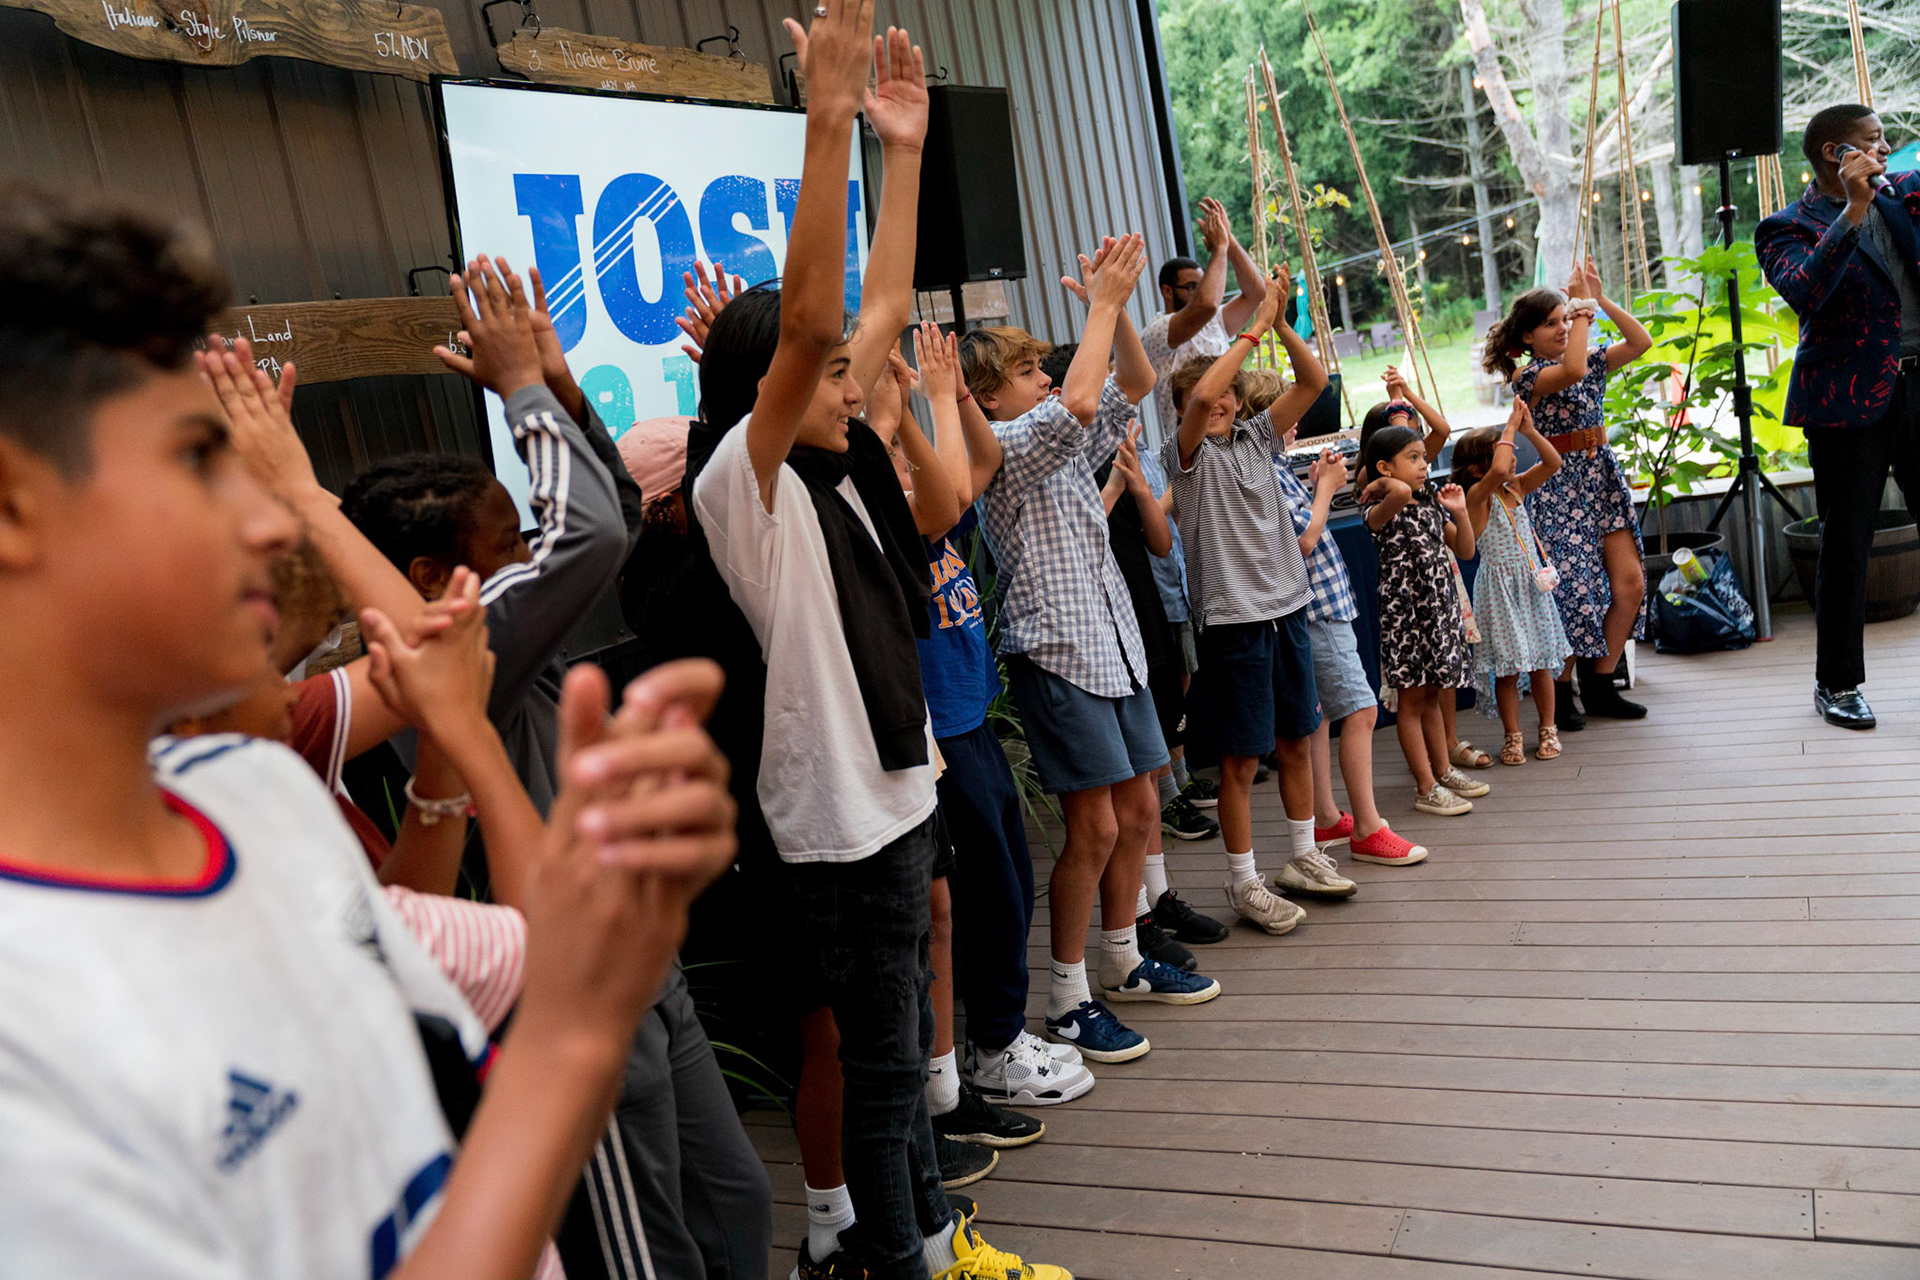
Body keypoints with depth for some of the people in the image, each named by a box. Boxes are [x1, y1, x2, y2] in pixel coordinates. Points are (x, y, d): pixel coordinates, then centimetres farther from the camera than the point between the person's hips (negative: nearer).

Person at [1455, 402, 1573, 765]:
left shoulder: (1517, 488, 8)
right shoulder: (1478, 496, -12)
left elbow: (1553, 463, 6)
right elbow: (1497, 470, -32)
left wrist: (1529, 430, -5)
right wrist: (1510, 428, -21)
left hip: (1532, 583, 6)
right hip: (1500, 588, -6)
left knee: (1541, 660, 11)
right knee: (1507, 666, 0)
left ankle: (1548, 729, 22)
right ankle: (1512, 736, 11)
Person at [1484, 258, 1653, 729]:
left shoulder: (1592, 358, 10)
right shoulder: (1528, 377, -9)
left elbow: (1642, 343, 0)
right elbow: (1572, 371, -29)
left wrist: (1599, 300, -6)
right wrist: (1584, 304, -20)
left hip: (1603, 475, 6)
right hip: (1561, 483, -6)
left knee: (1631, 583, 1)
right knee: (1575, 588, -8)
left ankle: (1598, 686, 14)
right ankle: (1561, 694, 8)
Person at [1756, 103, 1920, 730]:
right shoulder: (1788, 227, -2)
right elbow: (1805, 291, -19)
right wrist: (1853, 210, -21)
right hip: (1850, 398, -5)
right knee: (1846, 544, 1)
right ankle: (1837, 684, 13)